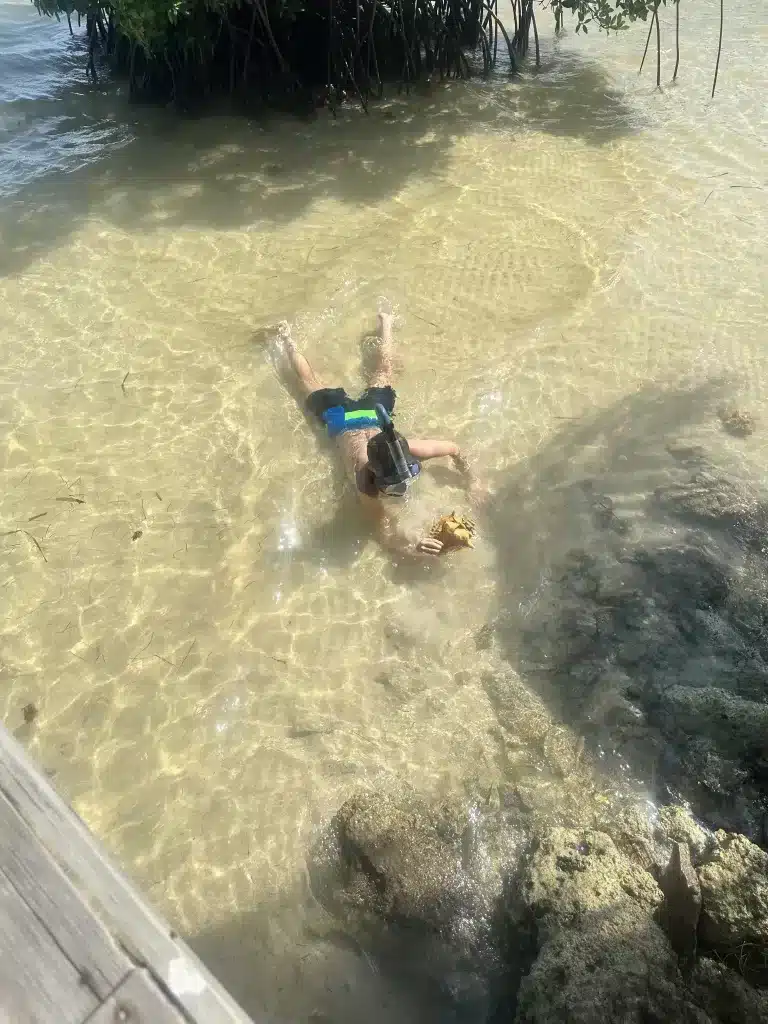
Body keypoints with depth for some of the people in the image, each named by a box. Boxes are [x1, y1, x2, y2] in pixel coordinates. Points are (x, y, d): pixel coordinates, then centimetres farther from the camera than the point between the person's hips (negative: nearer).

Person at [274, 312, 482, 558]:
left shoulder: (407, 451, -41)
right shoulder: (366, 477, -47)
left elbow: (454, 449, -22)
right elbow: (386, 535, -47)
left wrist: (471, 483, -24)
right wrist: (413, 547, -65)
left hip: (373, 409, 2)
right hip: (341, 419, -2)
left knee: (382, 372, 33)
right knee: (311, 383, 27)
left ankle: (385, 322, 58)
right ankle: (287, 339, 51)